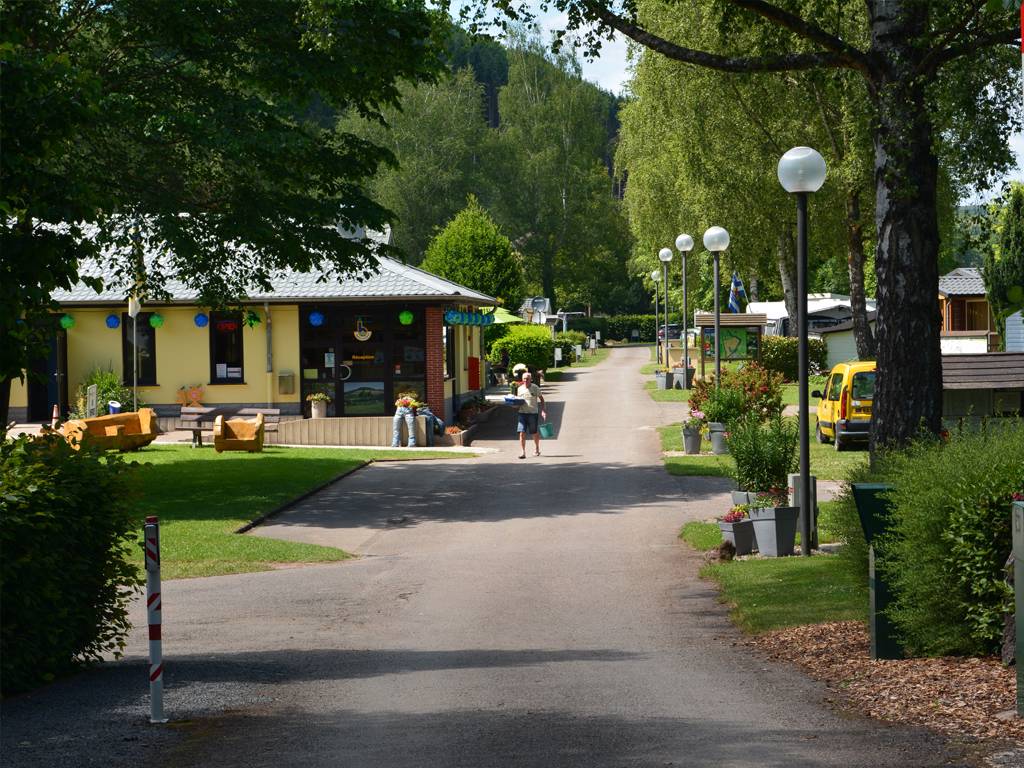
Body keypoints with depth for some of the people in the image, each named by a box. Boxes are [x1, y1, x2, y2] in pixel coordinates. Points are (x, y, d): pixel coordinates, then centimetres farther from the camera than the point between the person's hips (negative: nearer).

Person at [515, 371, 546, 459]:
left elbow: (541, 399, 4)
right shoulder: (520, 389, 6)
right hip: (522, 412, 2)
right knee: (522, 432, -9)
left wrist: (542, 410, -5)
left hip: (533, 413, -2)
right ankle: (522, 452, -7)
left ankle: (536, 449, 35)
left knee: (534, 432, 11)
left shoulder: (535, 388, -3)